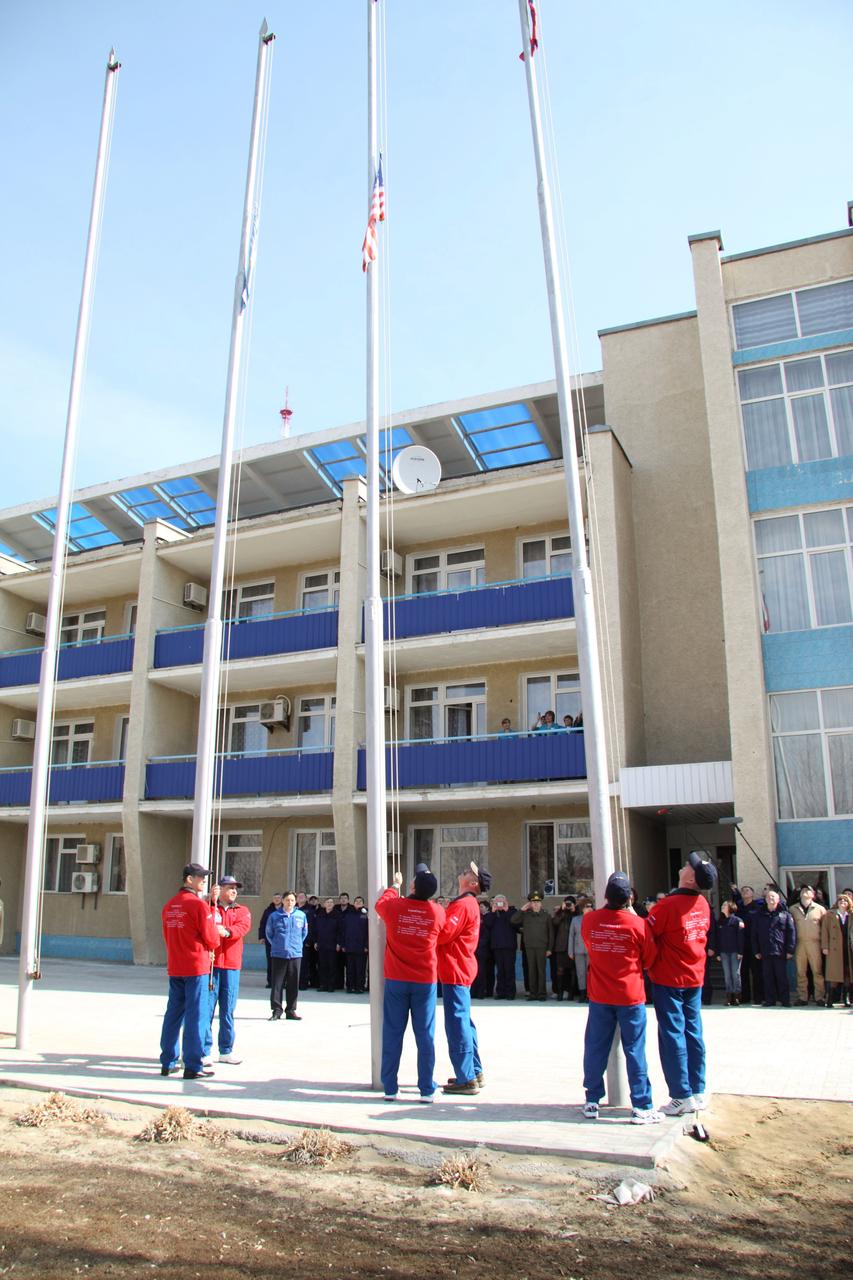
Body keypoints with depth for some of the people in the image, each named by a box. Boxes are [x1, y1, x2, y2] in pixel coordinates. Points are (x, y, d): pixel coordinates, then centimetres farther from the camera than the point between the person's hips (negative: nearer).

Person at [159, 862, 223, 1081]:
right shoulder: (199, 904, -14)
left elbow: (168, 936, 16)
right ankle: (193, 1066, 1)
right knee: (196, 1015, -2)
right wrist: (218, 932, 8)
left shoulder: (169, 905, 9)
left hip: (174, 969, 7)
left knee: (173, 1013, 13)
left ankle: (168, 1063, 19)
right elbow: (211, 939, -13)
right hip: (197, 967, -7)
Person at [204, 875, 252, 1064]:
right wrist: (212, 900, -21)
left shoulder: (242, 910, 11)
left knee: (228, 1009, 8)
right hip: (210, 963, -2)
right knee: (207, 1008, -2)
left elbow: (243, 927, -9)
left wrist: (227, 931, -28)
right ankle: (204, 1051, 6)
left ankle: (226, 1050, 18)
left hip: (231, 965, 2)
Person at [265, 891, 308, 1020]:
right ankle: (277, 1010, 9)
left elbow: (304, 933, 13)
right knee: (277, 983, 1)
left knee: (293, 984, 7)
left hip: (295, 954, 2)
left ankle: (291, 1010, 17)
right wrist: (277, 945, 8)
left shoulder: (301, 915, 0)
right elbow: (269, 933, 9)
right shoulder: (274, 916, -3)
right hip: (278, 954, -1)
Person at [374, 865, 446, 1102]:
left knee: (392, 1034, 7)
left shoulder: (393, 905, -10)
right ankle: (427, 1090, 8)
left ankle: (390, 1088, 12)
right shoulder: (438, 912, -7)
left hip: (395, 980, 0)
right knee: (425, 1035, 5)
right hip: (425, 981, 0)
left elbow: (379, 904, 14)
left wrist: (394, 885, 30)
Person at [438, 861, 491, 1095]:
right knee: (464, 1022, 16)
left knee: (457, 1023, -7)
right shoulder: (469, 904, 17)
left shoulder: (463, 905, -16)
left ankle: (466, 1079, -4)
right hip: (461, 969, 10)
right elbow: (451, 931, 12)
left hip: (455, 970, -10)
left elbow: (443, 933, -23)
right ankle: (474, 1072, 24)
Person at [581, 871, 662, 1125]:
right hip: (631, 997, -2)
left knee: (595, 1049, 11)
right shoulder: (637, 923, -14)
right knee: (635, 1051, 5)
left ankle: (592, 1102, 19)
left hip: (599, 996, 2)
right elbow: (649, 960, 0)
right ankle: (641, 1107, 9)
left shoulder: (589, 920, -7)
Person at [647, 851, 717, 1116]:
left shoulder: (669, 905, -21)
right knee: (693, 1032, 12)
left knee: (672, 1035, 1)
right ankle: (698, 1091, 18)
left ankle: (682, 1097, 4)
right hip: (694, 976, 7)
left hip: (668, 979, -6)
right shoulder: (703, 904, 1)